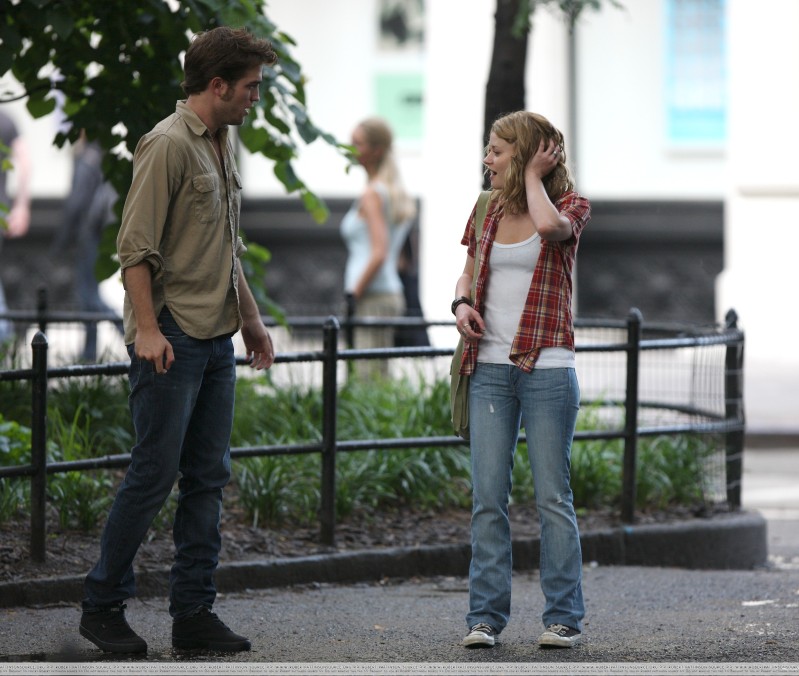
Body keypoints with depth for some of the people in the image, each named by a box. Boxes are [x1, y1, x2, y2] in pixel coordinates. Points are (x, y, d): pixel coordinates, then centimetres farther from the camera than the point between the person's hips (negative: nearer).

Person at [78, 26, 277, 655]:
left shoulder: (223, 146, 16)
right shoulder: (168, 144, -12)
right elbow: (136, 245, -16)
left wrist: (250, 318, 24)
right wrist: (148, 328, -22)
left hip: (217, 341, 9)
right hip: (171, 338, -9)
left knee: (208, 477, 7)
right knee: (155, 472, -6)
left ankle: (194, 612, 10)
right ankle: (103, 605, 4)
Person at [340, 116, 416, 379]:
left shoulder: (372, 194, -11)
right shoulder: (398, 193, 16)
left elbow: (378, 254, -20)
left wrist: (353, 295, -15)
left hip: (373, 298, -9)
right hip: (392, 292, 9)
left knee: (368, 379, -11)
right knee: (380, 375, 8)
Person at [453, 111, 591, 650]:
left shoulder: (572, 206, -1)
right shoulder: (488, 209, 13)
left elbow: (551, 226, -25)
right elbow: (469, 271, 23)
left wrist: (533, 176, -9)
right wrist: (462, 303, 1)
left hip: (546, 368, -4)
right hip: (490, 368, 4)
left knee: (553, 496, -1)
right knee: (488, 496, 1)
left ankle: (565, 616, 5)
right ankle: (486, 616, 5)